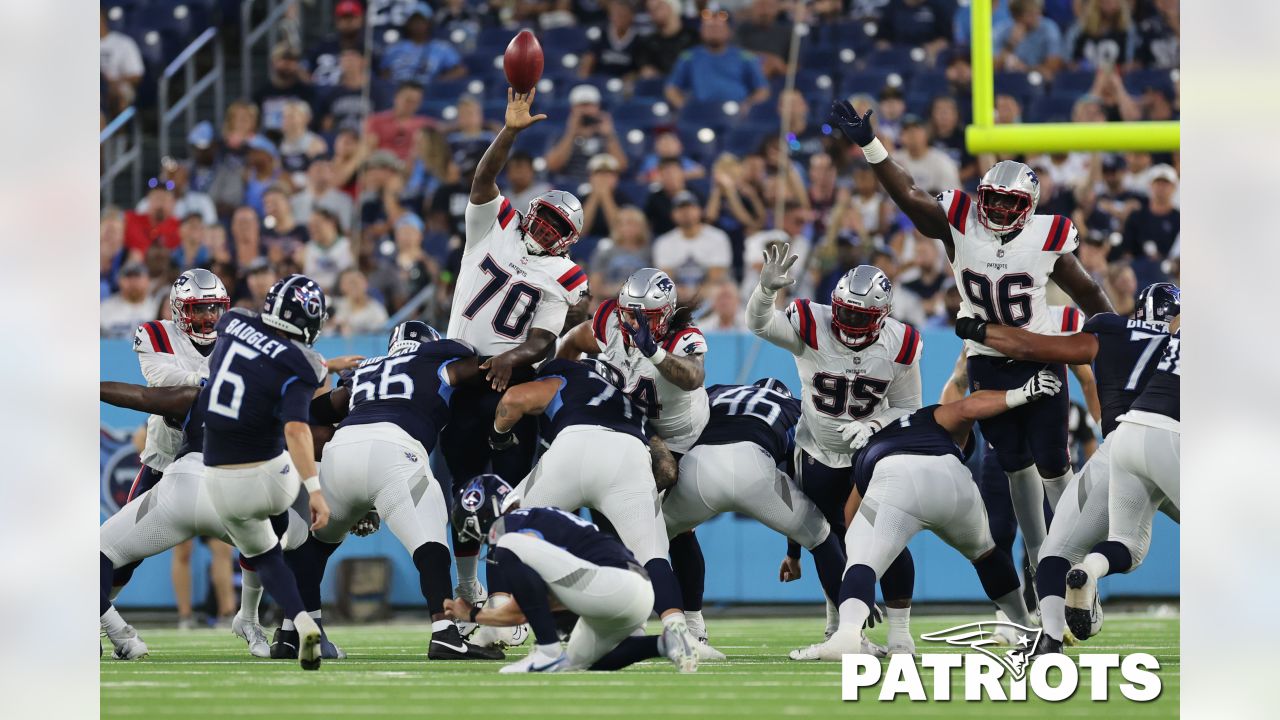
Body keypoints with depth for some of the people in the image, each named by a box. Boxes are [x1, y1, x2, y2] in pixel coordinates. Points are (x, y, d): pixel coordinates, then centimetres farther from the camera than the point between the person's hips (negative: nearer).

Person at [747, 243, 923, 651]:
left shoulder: (900, 348, -16)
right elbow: (759, 324, -35)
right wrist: (767, 288, -55)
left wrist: (872, 426, -24)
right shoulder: (812, 329, -21)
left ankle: (900, 634, -2)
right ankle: (838, 627, 31)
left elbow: (906, 408, -5)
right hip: (819, 454, 1)